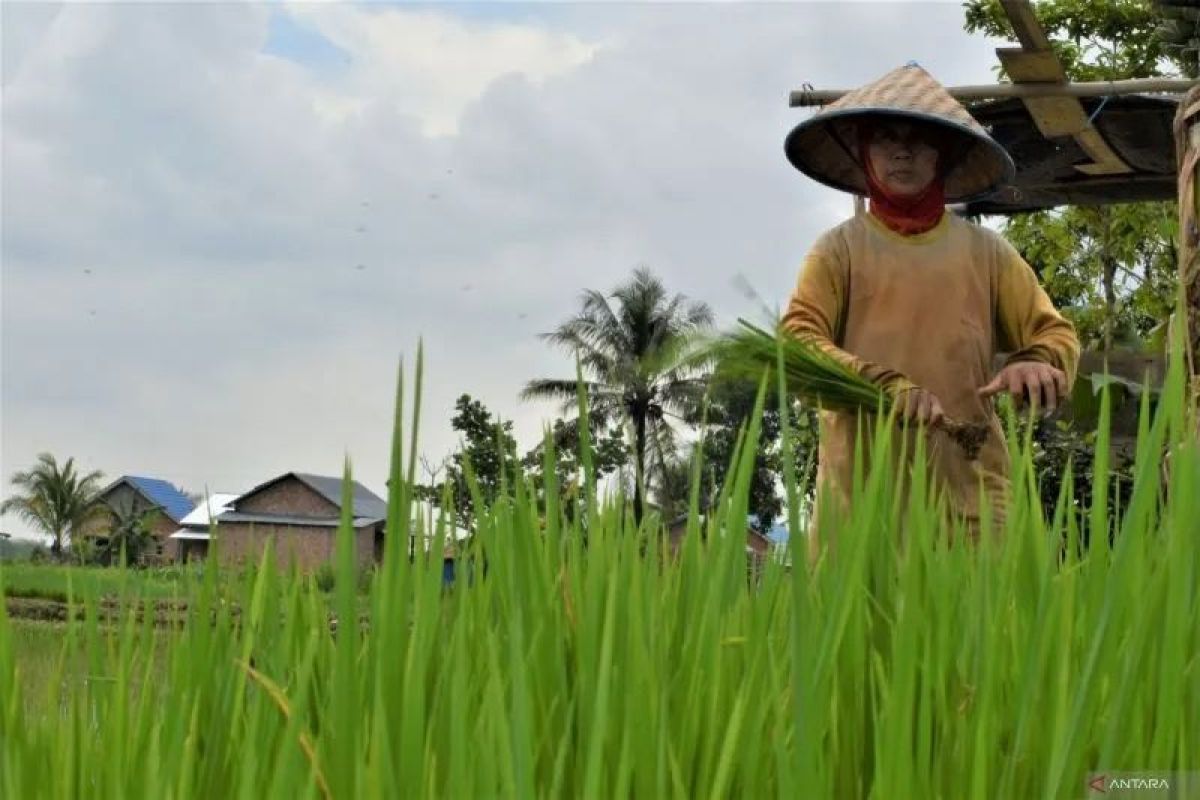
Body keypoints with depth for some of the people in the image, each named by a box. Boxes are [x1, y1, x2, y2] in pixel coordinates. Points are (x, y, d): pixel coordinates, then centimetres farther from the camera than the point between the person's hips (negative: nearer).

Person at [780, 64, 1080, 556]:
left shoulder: (986, 253, 13)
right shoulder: (839, 249, 8)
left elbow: (1056, 334, 13)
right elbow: (797, 341, -3)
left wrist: (1036, 364, -12)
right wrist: (885, 387, -20)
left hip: (969, 488, 1)